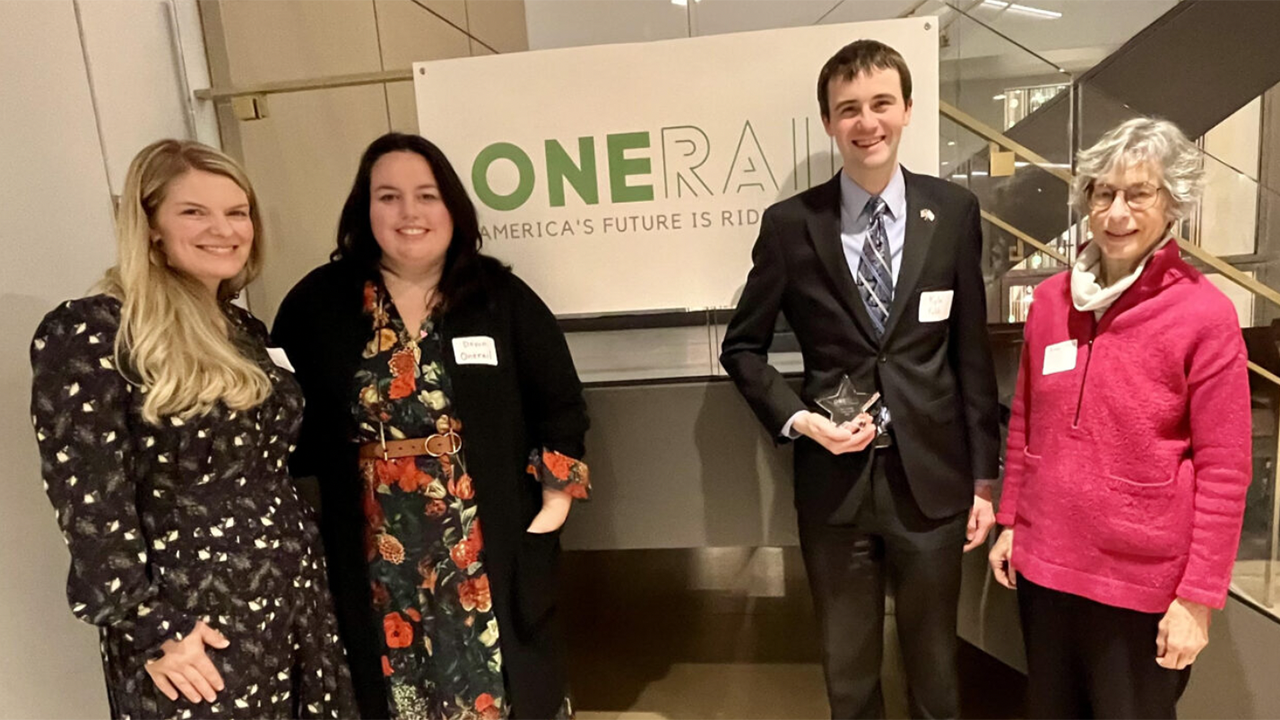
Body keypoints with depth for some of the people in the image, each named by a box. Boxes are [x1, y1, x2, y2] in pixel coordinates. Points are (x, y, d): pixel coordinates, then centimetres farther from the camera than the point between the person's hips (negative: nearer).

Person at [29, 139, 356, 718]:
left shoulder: (246, 331, 8)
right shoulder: (86, 333, -12)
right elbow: (89, 502, -16)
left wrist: (303, 558, 12)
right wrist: (147, 628, -16)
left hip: (297, 597, 7)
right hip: (191, 622, -6)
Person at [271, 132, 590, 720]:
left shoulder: (501, 298, -3)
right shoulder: (318, 304, -2)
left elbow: (560, 404, 2)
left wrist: (556, 500, -3)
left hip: (494, 547, 0)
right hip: (378, 557, 1)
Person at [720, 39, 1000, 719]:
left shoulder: (954, 211, 0)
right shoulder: (789, 224, -4)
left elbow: (972, 351, 2)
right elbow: (742, 346, 3)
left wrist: (983, 477, 3)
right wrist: (797, 419, -12)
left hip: (931, 478, 1)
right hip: (834, 479, 0)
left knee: (933, 660, 19)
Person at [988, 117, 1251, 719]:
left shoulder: (1206, 315, -12)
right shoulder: (1050, 299, 1)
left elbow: (1224, 470, -11)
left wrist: (1198, 597, -11)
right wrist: (1009, 522, 10)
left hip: (1144, 580, -4)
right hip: (1044, 562, 4)